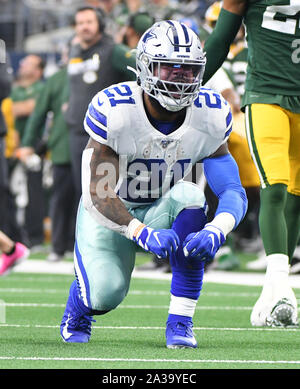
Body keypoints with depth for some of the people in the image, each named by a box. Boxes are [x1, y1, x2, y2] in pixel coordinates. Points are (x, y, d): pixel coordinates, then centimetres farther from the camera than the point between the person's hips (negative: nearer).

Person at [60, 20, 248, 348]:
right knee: (106, 294, -25)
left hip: (162, 213, 3)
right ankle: (78, 308, 18)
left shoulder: (210, 117, -14)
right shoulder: (113, 110, -25)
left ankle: (180, 322, -23)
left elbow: (232, 191, -17)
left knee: (189, 195, -31)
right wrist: (143, 234, -42)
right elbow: (98, 195, -26)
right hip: (109, 216, -3)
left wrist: (216, 231, -39)